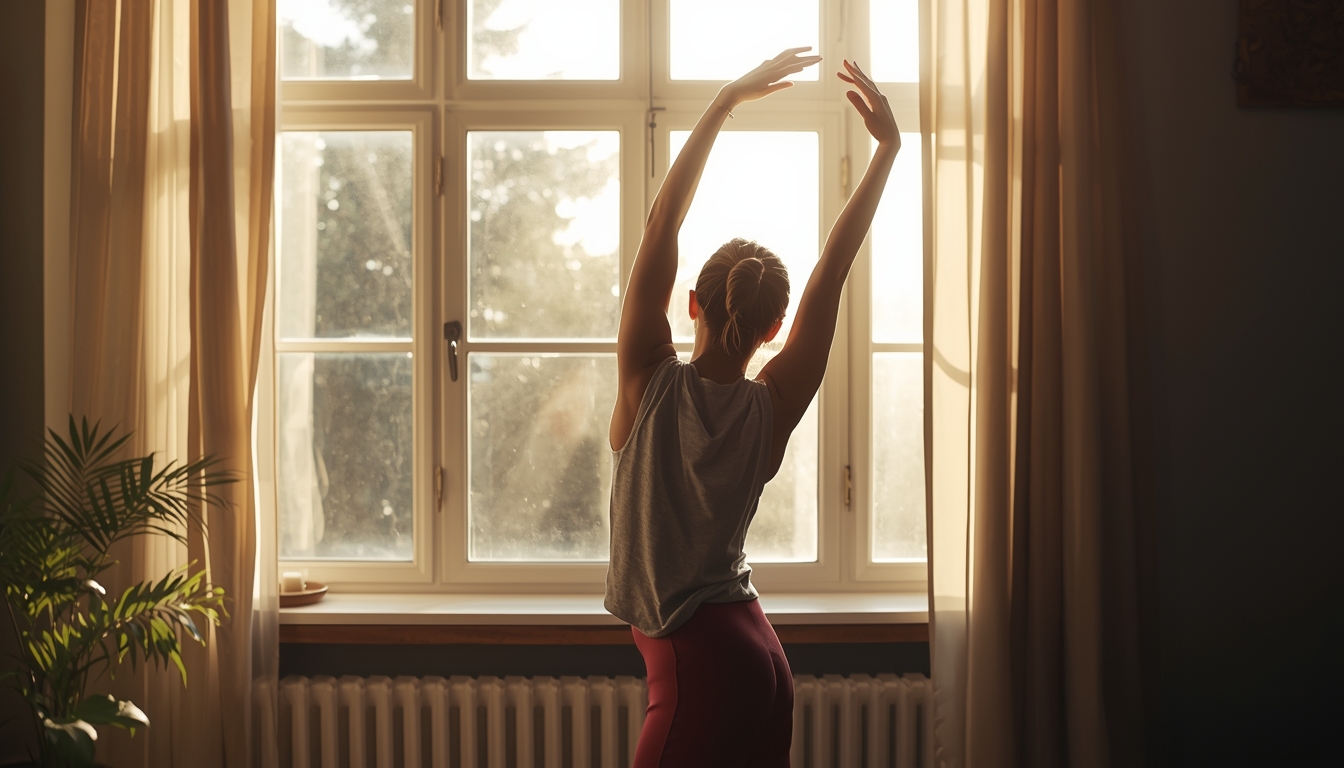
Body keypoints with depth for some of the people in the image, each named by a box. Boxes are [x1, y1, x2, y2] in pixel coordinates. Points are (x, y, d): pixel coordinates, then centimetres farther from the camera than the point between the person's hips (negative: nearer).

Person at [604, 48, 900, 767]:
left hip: (695, 668, -5)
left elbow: (662, 223, -10)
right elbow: (834, 266, -2)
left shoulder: (649, 382, -12)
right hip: (762, 662, 6)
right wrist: (887, 148, -1)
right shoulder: (772, 409, -4)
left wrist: (727, 100, -6)